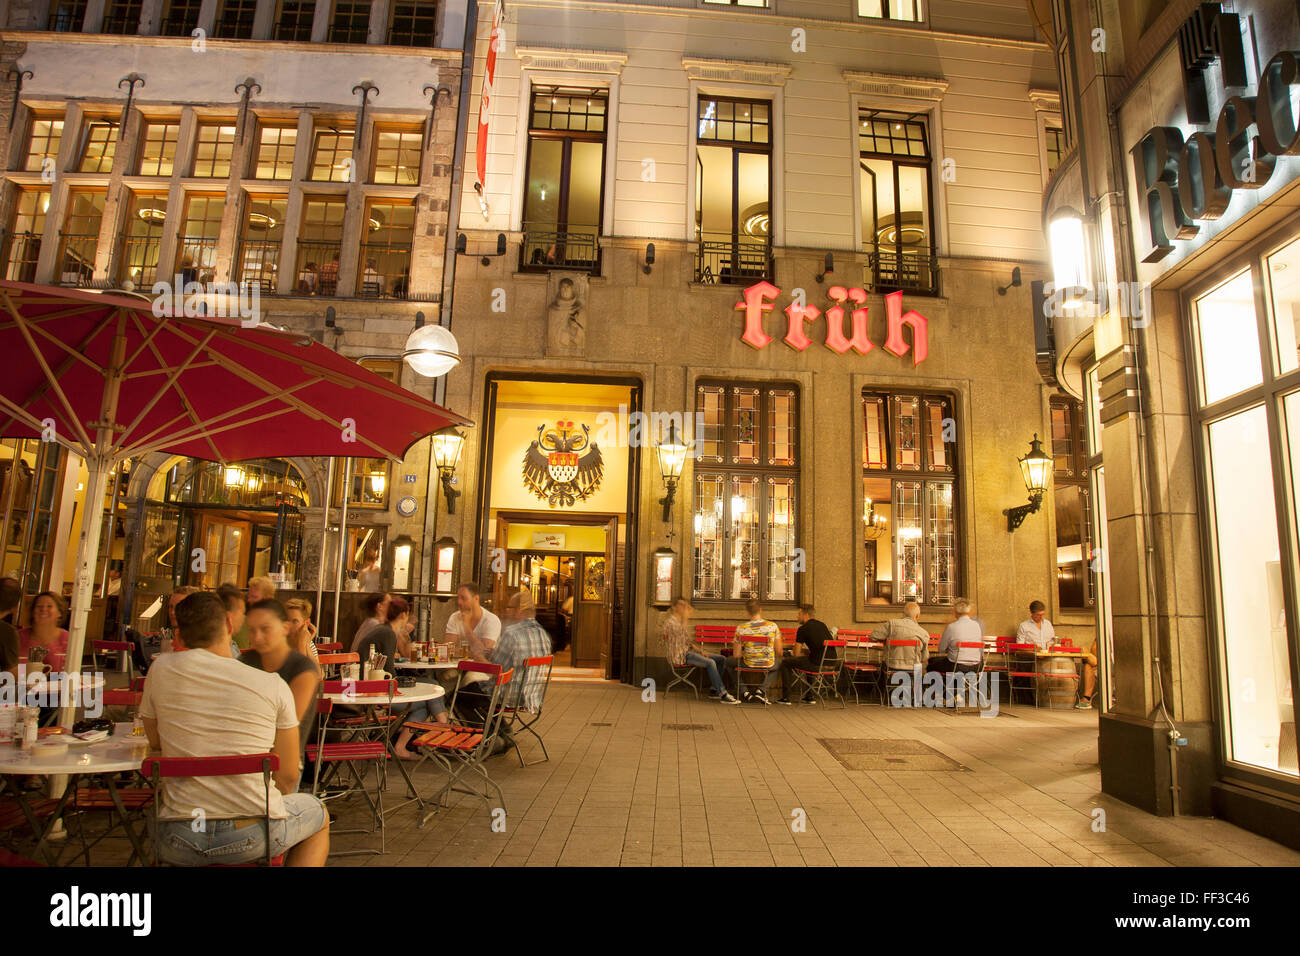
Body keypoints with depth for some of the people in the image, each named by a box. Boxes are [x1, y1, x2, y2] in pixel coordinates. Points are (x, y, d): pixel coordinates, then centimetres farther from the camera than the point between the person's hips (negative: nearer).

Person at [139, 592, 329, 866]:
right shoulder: (273, 685, -8)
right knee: (318, 814, 28)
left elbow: (155, 741, 15)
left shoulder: (161, 671, -4)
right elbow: (288, 776, 0)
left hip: (179, 843, 4)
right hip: (252, 835, -3)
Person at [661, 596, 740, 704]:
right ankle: (723, 695, -25)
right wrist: (685, 618, -26)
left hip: (689, 650, 9)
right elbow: (682, 636, -26)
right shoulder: (670, 621, -11)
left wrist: (698, 649, 5)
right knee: (710, 662, -29)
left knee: (722, 659, -2)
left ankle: (714, 690, -2)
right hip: (680, 655, -9)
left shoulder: (683, 620, 17)